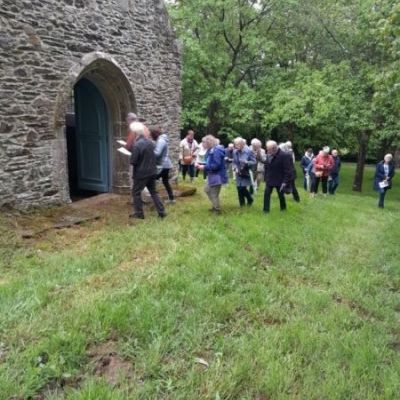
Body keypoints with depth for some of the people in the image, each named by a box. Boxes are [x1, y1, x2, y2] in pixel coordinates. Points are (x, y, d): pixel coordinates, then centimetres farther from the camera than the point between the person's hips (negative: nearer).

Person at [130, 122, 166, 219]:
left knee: (136, 192, 8)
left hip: (141, 173, -7)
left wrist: (131, 157, 3)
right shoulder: (150, 142, 4)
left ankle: (139, 213, 12)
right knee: (153, 192, 15)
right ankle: (161, 212, 12)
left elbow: (133, 161, -17)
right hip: (152, 171, 7)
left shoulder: (137, 144, -20)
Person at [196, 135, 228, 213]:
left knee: (214, 194, 2)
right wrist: (201, 165, 4)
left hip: (217, 176, -11)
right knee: (207, 190, 22)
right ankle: (215, 206, 34)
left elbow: (216, 165, -28)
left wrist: (204, 167, -21)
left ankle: (217, 210, 20)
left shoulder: (217, 151, -23)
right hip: (212, 175, 11)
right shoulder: (211, 150, 9)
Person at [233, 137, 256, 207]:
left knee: (243, 188, -10)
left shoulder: (249, 151, -12)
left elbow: (254, 162, -8)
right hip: (239, 173, 4)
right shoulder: (235, 152, 0)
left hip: (246, 173, -4)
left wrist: (247, 162, -25)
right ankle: (242, 204, 20)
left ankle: (250, 200, 18)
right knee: (239, 189, 4)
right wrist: (235, 168, -7)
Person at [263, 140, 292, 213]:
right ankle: (266, 210, 6)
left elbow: (287, 170, -19)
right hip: (269, 180, 5)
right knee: (266, 194, -2)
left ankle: (283, 209, 34)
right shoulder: (268, 155, -1)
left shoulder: (284, 156, -19)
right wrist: (265, 178, 6)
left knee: (281, 195, 12)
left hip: (280, 181, -4)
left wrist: (285, 182, -21)